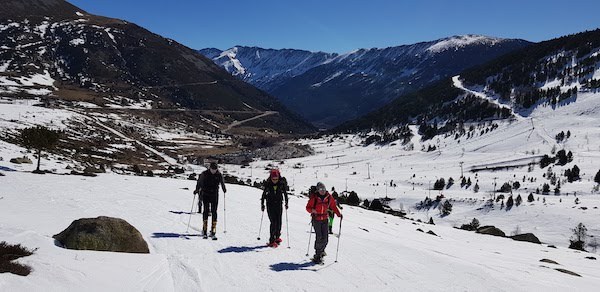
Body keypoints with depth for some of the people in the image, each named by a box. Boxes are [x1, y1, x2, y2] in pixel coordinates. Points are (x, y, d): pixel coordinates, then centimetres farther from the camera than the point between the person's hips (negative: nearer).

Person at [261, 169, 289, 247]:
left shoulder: (282, 183, -8)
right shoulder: (267, 184, -10)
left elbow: (285, 193, 4)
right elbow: (264, 194, 1)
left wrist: (286, 202, 2)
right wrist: (262, 204, 3)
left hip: (279, 204, 2)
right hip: (270, 205, -2)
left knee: (279, 222, 5)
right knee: (273, 222, -9)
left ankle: (277, 237, 28)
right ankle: (272, 241, -3)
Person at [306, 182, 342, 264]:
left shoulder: (329, 197, -1)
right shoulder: (314, 198, -12)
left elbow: (333, 206, 11)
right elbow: (308, 207, -6)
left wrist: (338, 214, 1)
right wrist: (312, 210, -28)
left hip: (325, 219, 4)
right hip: (316, 219, -4)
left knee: (325, 238, 0)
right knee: (319, 237, -11)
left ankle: (321, 251, 28)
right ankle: (317, 255, 1)